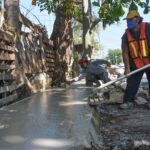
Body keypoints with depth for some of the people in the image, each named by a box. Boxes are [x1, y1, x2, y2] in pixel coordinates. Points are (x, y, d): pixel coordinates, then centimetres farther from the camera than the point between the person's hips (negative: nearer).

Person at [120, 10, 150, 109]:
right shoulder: (126, 35, -4)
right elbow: (125, 53, -5)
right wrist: (127, 68, -9)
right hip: (135, 65, 2)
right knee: (131, 84, 3)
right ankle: (128, 101, 14)